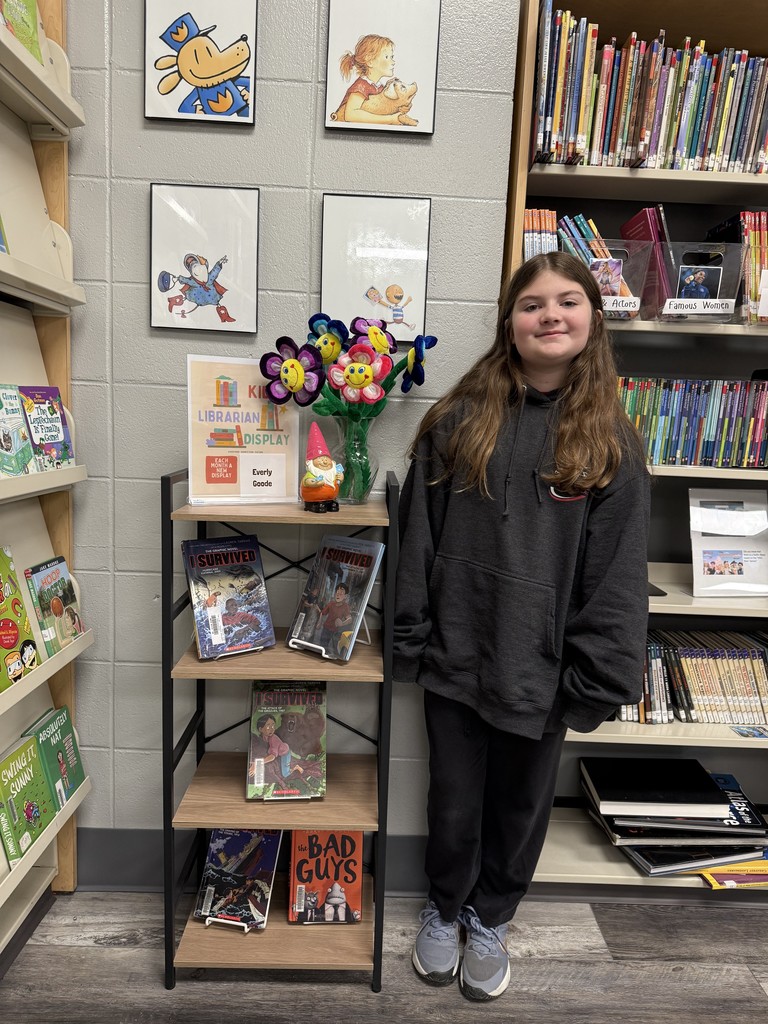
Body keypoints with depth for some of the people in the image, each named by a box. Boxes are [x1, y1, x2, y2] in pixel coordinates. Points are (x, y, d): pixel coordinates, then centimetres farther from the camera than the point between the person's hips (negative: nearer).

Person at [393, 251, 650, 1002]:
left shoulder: (610, 442, -3)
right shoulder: (459, 420, -3)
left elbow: (618, 575, -5)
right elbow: (417, 539, -2)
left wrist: (598, 680, -8)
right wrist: (412, 642, -3)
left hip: (541, 671, 0)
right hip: (456, 658, 0)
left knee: (520, 806, 20)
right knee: (453, 802, 18)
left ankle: (490, 920, 49)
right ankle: (442, 910, 48)